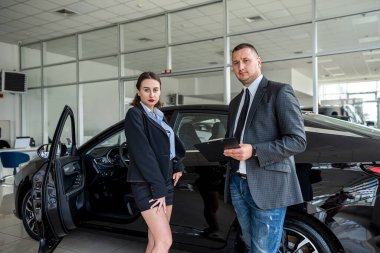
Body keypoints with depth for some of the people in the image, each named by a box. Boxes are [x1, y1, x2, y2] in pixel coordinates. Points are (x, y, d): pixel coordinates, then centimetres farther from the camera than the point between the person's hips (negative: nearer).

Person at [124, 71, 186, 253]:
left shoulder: (160, 116, 15)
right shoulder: (134, 114, -8)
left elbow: (173, 143, 25)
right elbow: (143, 153, -16)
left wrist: (178, 167, 8)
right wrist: (158, 189, -19)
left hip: (165, 182, 8)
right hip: (146, 185, -7)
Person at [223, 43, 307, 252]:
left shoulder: (280, 92, -5)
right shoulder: (235, 102, 17)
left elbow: (298, 140, -13)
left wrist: (254, 151, -22)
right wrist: (226, 149, 0)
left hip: (267, 185, -7)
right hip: (237, 183, 7)